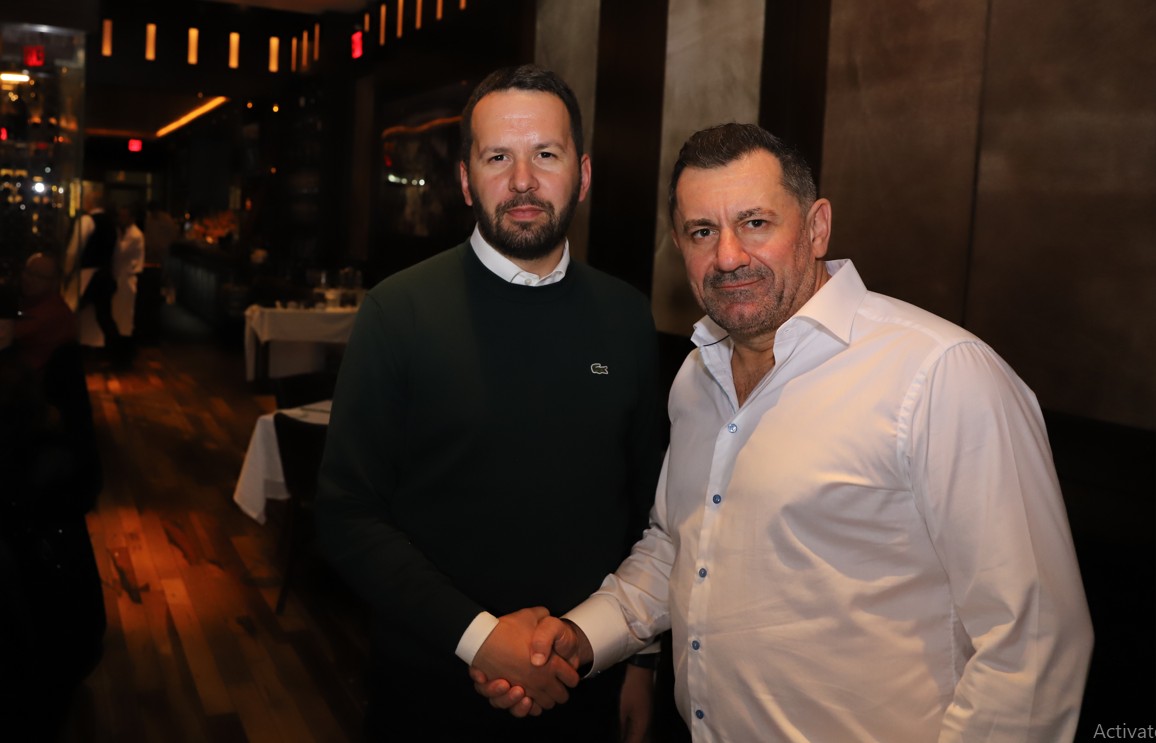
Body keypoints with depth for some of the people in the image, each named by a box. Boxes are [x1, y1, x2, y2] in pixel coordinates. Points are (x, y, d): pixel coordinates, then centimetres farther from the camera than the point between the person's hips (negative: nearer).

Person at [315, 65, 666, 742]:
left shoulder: (627, 316, -1)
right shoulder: (399, 311, -11)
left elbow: (648, 502, 4)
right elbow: (349, 517, -11)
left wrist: (642, 660, 1)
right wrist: (476, 636, -18)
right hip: (437, 686, -2)